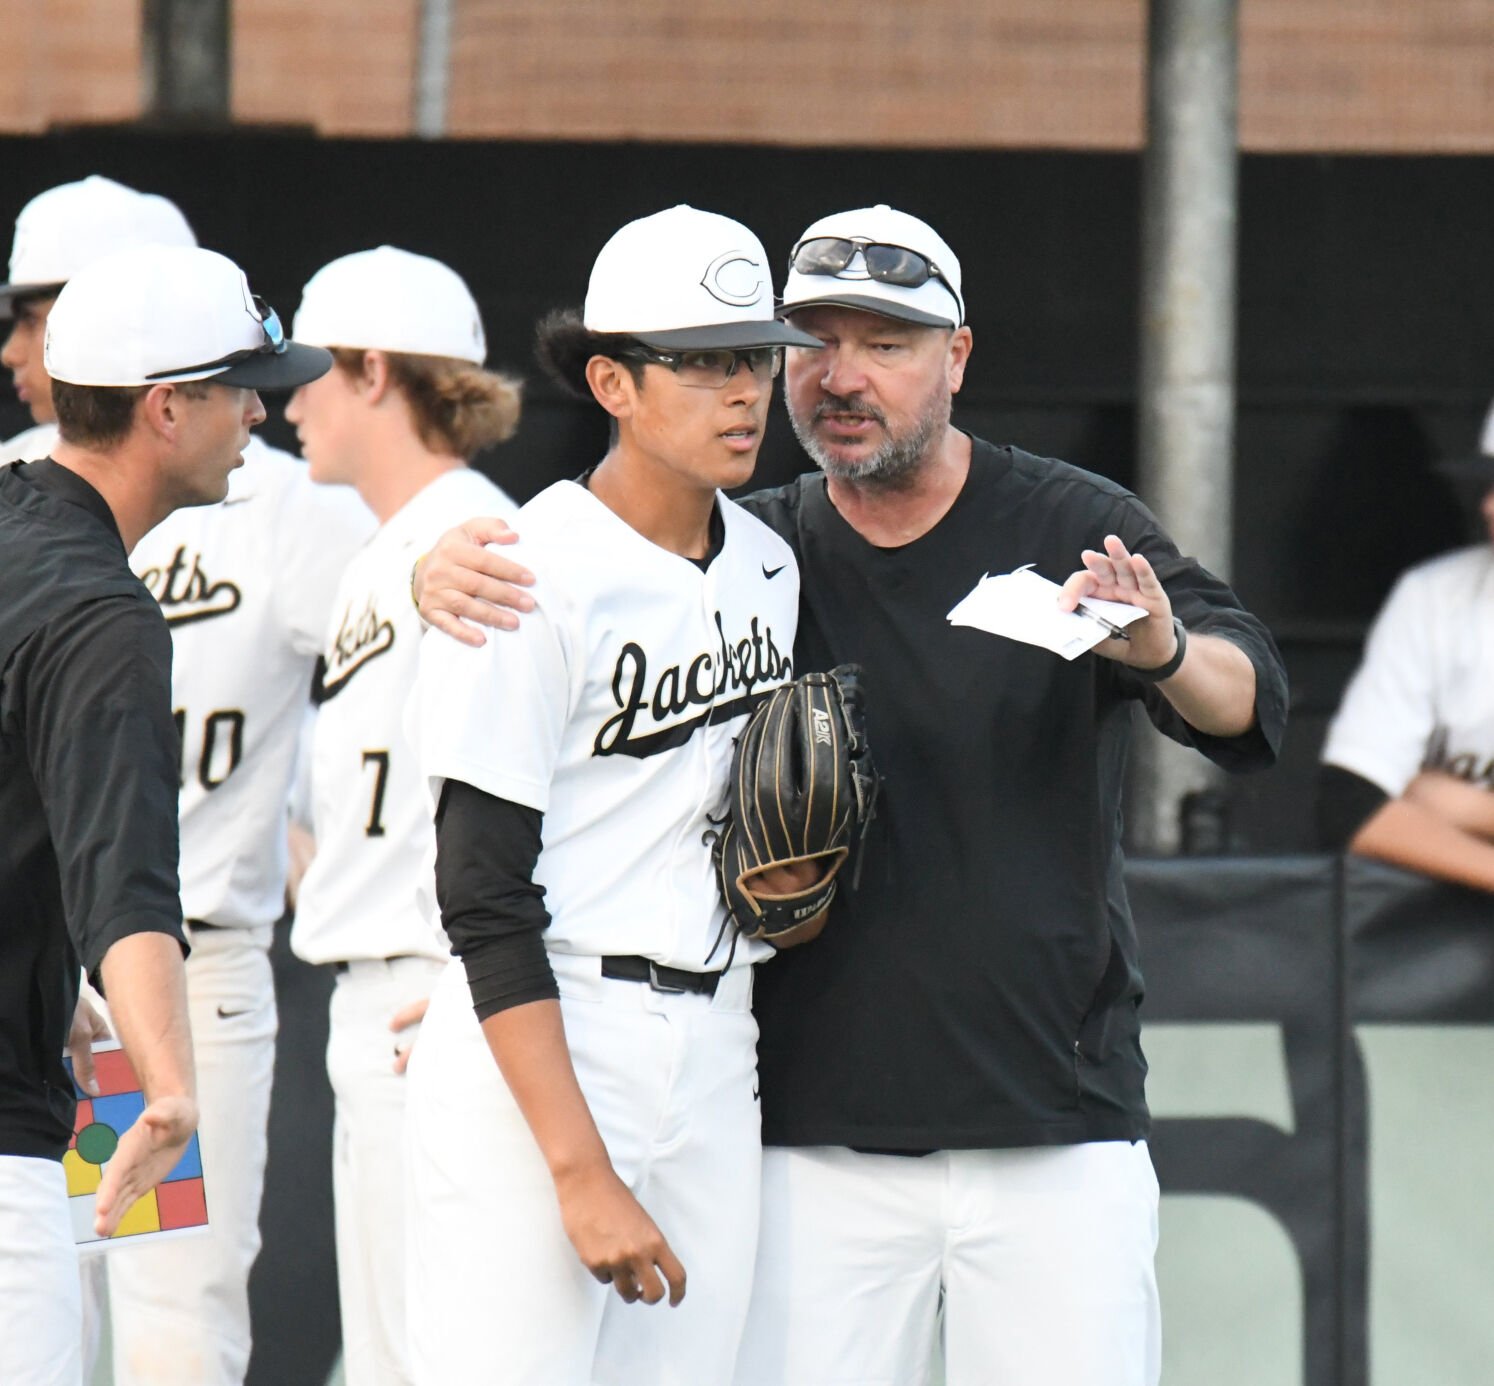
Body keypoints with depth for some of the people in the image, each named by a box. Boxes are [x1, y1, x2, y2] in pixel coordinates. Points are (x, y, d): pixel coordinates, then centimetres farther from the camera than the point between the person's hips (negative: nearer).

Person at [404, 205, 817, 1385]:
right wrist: (580, 1172, -20)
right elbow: (485, 897, -15)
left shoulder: (769, 566, 12)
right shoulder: (537, 579, -12)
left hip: (715, 1056, 7)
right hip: (534, 1060, -7)